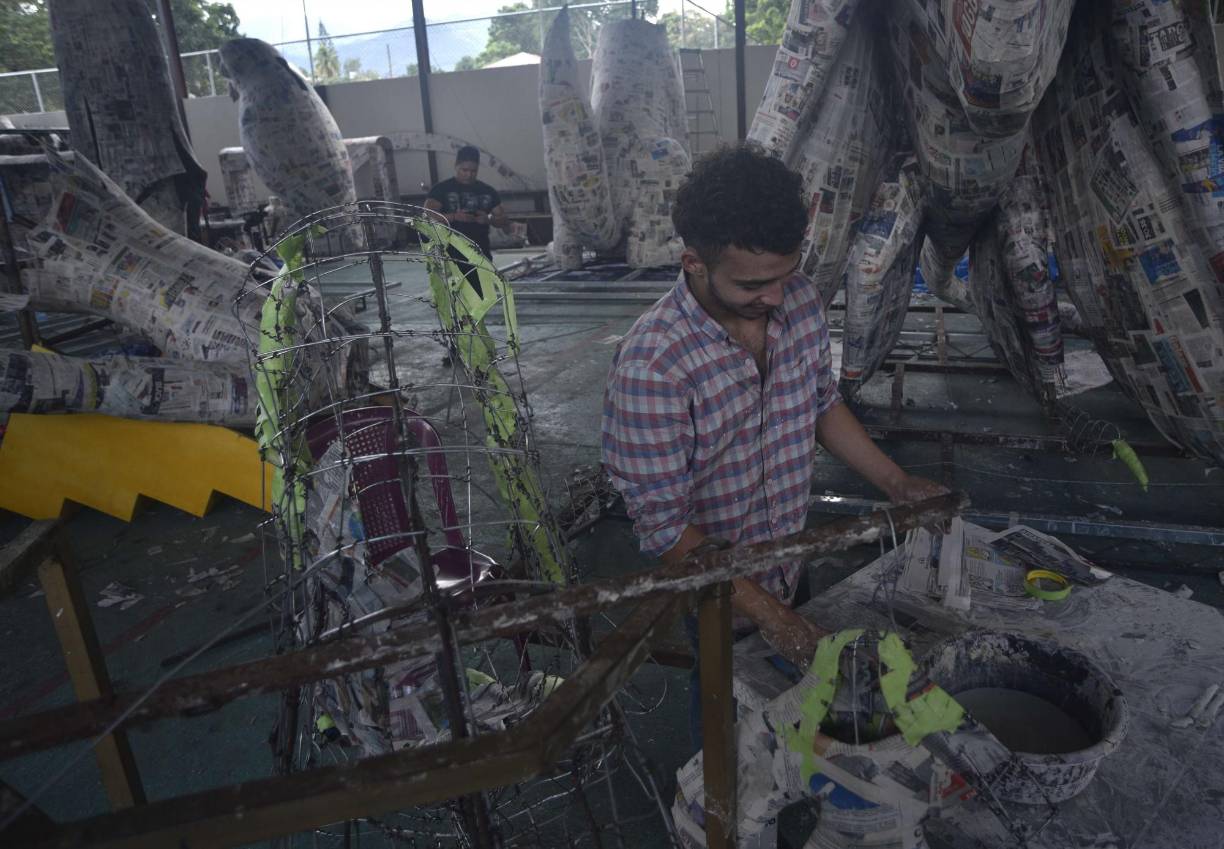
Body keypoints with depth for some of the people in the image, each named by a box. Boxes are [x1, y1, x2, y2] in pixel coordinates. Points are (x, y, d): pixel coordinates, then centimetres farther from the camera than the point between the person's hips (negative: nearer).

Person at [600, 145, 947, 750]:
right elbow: (663, 523, -28)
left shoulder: (801, 302, -13)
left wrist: (896, 484, 1)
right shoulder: (650, 365, -34)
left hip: (789, 563, 6)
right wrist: (764, 611, -25)